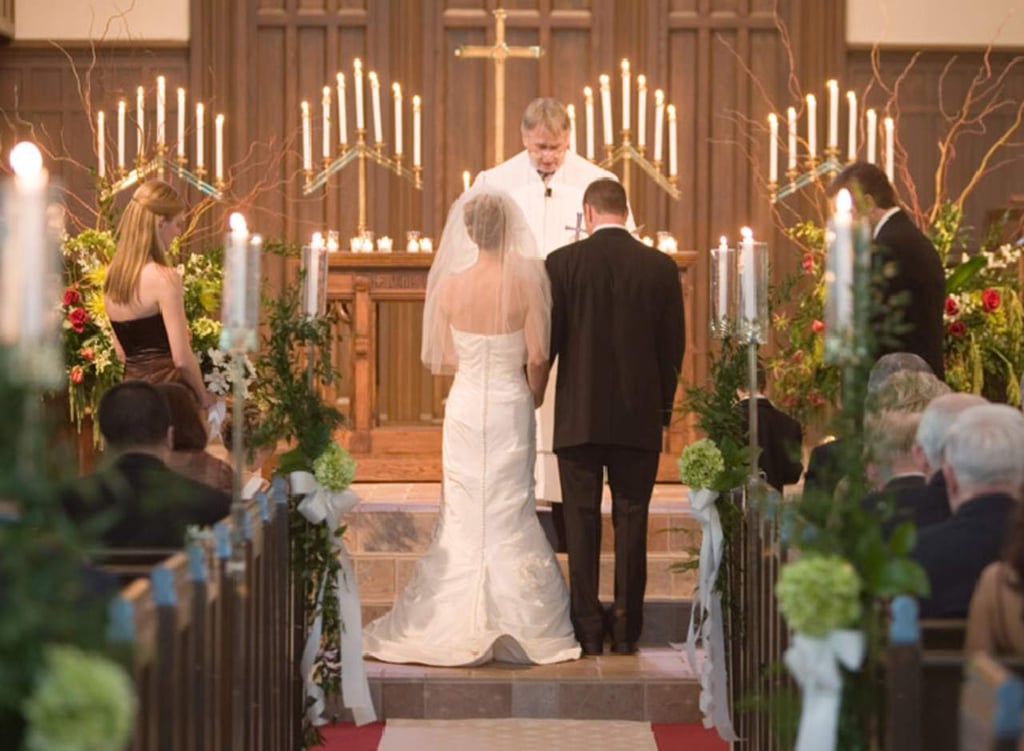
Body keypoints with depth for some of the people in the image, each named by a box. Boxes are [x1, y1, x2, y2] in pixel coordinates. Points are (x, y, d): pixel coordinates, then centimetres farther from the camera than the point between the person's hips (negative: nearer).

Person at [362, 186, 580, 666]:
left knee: (462, 514, 8)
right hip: (510, 407, -1)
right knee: (511, 515, 6)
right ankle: (520, 625, 7)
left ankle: (457, 629, 10)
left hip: (465, 406, 1)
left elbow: (440, 361, 1)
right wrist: (534, 397, 10)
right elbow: (537, 360, -9)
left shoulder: (450, 285, -6)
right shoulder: (525, 285, -11)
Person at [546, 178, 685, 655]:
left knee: (581, 522, 5)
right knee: (631, 520, 7)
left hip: (579, 414, -1)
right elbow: (674, 345, 3)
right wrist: (663, 405, 15)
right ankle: (626, 629, 9)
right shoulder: (661, 267, 0)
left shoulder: (563, 263, -6)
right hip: (640, 416, 1)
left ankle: (587, 629, 5)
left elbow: (546, 339, -4)